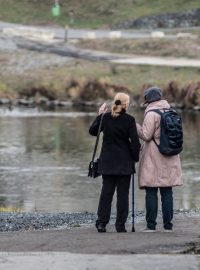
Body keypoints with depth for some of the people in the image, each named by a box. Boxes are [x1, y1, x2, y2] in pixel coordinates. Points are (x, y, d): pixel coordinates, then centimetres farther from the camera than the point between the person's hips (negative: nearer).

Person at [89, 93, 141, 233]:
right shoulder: (129, 120, -10)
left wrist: (100, 115, 17)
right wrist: (135, 157, 3)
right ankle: (120, 225, 2)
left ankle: (101, 223, 3)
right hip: (124, 163, -3)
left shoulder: (105, 117, -2)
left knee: (106, 191, 8)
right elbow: (135, 141, -10)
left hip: (107, 161, 3)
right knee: (123, 193, 3)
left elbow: (92, 131, 12)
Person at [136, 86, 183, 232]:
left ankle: (151, 225, -5)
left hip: (153, 159, -6)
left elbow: (146, 135, -13)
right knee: (167, 192, 6)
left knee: (151, 193, -3)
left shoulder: (151, 114, -10)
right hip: (169, 159, 6)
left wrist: (135, 126, 2)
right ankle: (168, 225, 5)